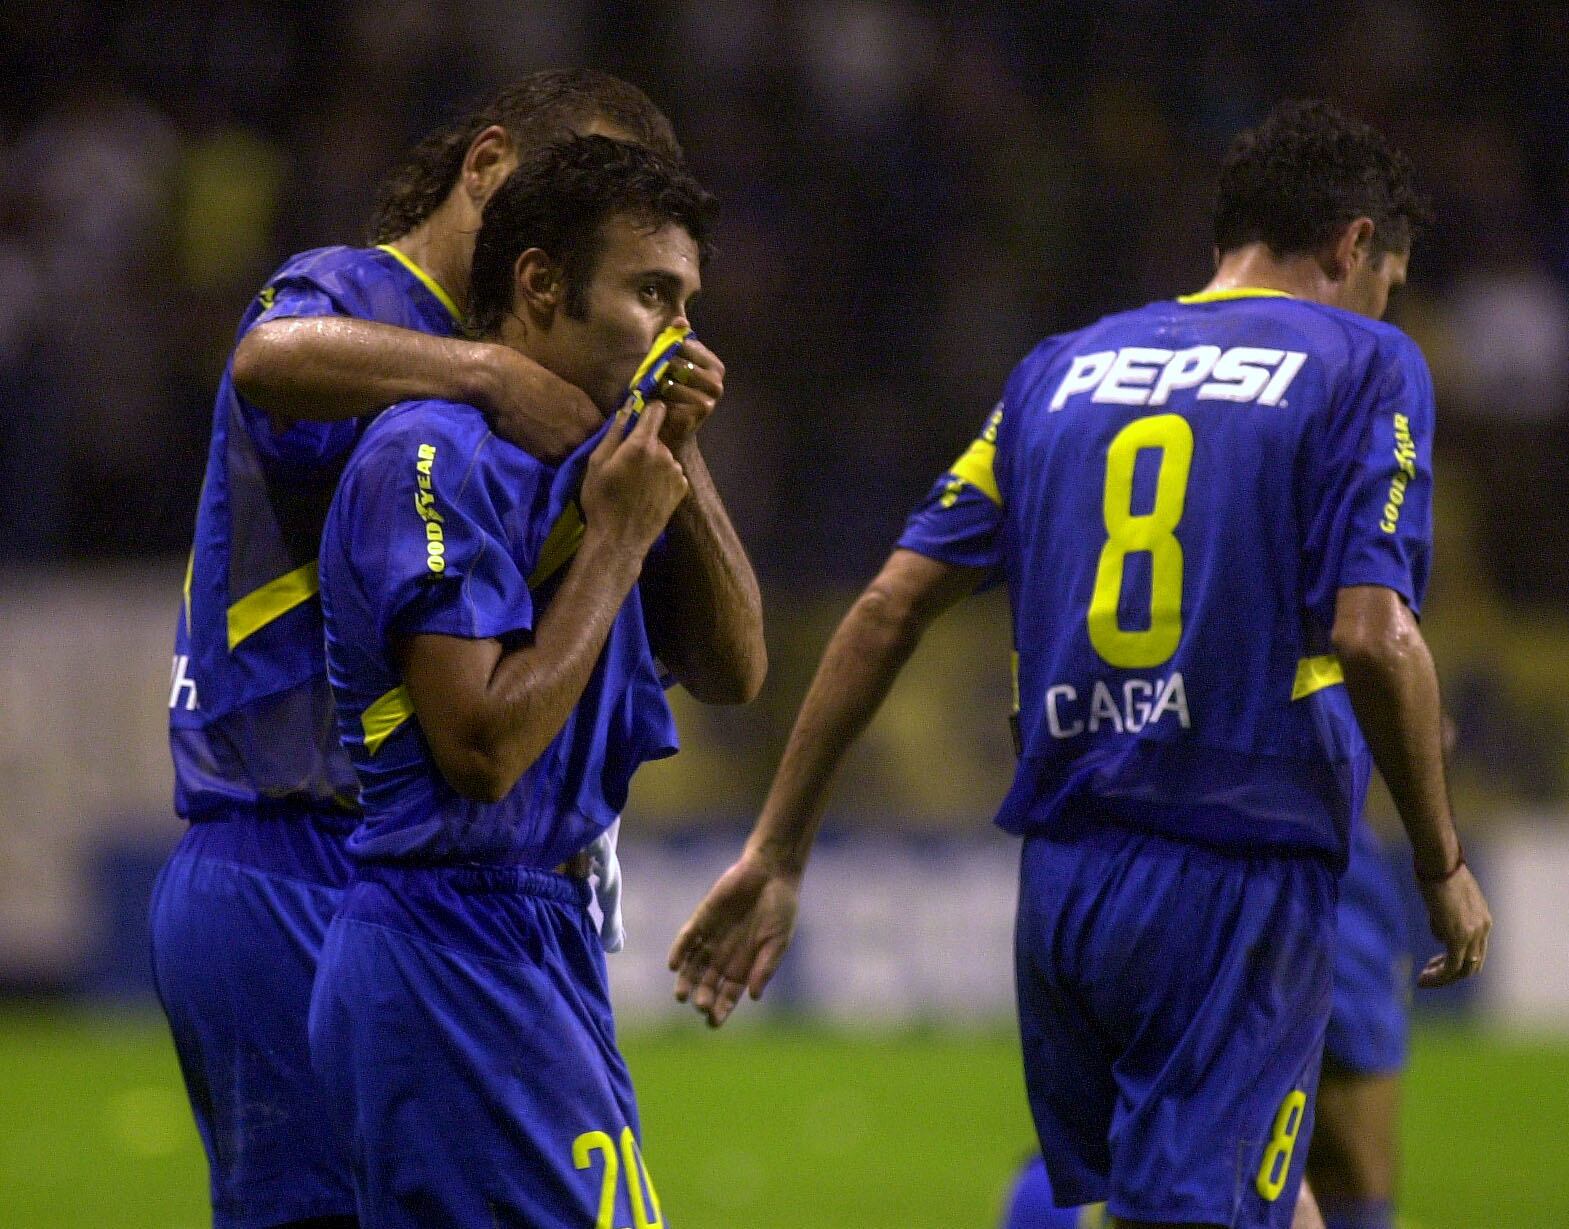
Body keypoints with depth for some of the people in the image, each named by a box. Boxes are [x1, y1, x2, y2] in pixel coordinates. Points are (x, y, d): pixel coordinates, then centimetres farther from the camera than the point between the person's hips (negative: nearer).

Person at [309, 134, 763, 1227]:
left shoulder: (574, 461, 14)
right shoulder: (434, 460, -14)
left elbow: (732, 674, 18)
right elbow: (484, 748, -21)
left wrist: (681, 467, 6)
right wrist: (618, 540, -14)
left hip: (545, 945, 10)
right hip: (457, 959, -10)